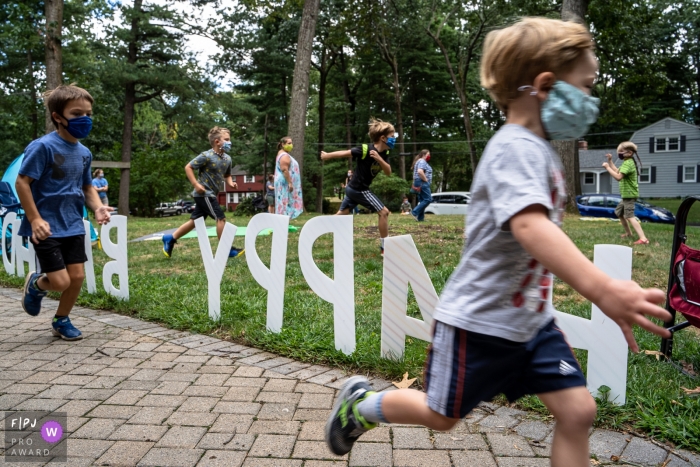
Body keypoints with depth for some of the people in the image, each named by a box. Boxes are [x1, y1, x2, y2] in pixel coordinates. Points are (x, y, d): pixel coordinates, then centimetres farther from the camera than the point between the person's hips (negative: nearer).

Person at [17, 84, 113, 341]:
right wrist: (35, 219, -19)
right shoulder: (43, 146, -16)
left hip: (73, 226, 6)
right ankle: (35, 283, 30)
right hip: (47, 228, -6)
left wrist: (97, 207, -4)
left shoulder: (84, 153, 6)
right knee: (60, 282, -6)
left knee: (77, 276, 6)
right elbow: (22, 182, -15)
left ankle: (61, 320, 28)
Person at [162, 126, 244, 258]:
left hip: (210, 194, 9)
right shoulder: (207, 156, -16)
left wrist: (230, 183, 2)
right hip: (204, 193, -9)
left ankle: (170, 238, 25)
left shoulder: (227, 158, 7)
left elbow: (227, 175, 23)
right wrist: (196, 185, -19)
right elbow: (188, 167, -13)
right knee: (221, 218, -9)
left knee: (195, 220, 14)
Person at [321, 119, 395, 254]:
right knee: (384, 212, -10)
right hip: (358, 189, -9)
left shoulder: (384, 153, 0)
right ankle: (384, 247, -5)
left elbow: (388, 172, -6)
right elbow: (344, 153, -14)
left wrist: (379, 159, -25)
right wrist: (326, 155, -1)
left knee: (340, 215, 17)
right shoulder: (365, 150, -23)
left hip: (353, 188, 9)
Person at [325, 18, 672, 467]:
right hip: (480, 320, -8)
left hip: (531, 318, 9)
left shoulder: (542, 151, 8)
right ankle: (361, 403, 37)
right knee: (441, 415, 12)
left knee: (578, 410, 5)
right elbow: (529, 226, -41)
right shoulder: (516, 148, -23)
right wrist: (600, 288, -54)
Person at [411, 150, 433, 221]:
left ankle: (420, 218, 7)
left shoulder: (421, 161, 22)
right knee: (428, 199, -12)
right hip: (422, 183, -11)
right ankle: (415, 212, -14)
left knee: (422, 200, 9)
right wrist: (425, 179, -18)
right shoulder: (422, 161, -11)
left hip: (421, 183, 11)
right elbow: (420, 171, -27)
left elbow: (419, 172, 29)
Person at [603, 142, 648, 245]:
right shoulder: (628, 162, 13)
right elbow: (617, 171, 21)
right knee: (619, 212, 25)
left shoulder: (628, 163, -19)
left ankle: (643, 238, -25)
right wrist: (610, 161, 17)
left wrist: (607, 167, -24)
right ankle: (628, 233, 37)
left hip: (629, 194, -11)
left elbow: (618, 177, -30)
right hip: (627, 194, 11)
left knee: (629, 216, -17)